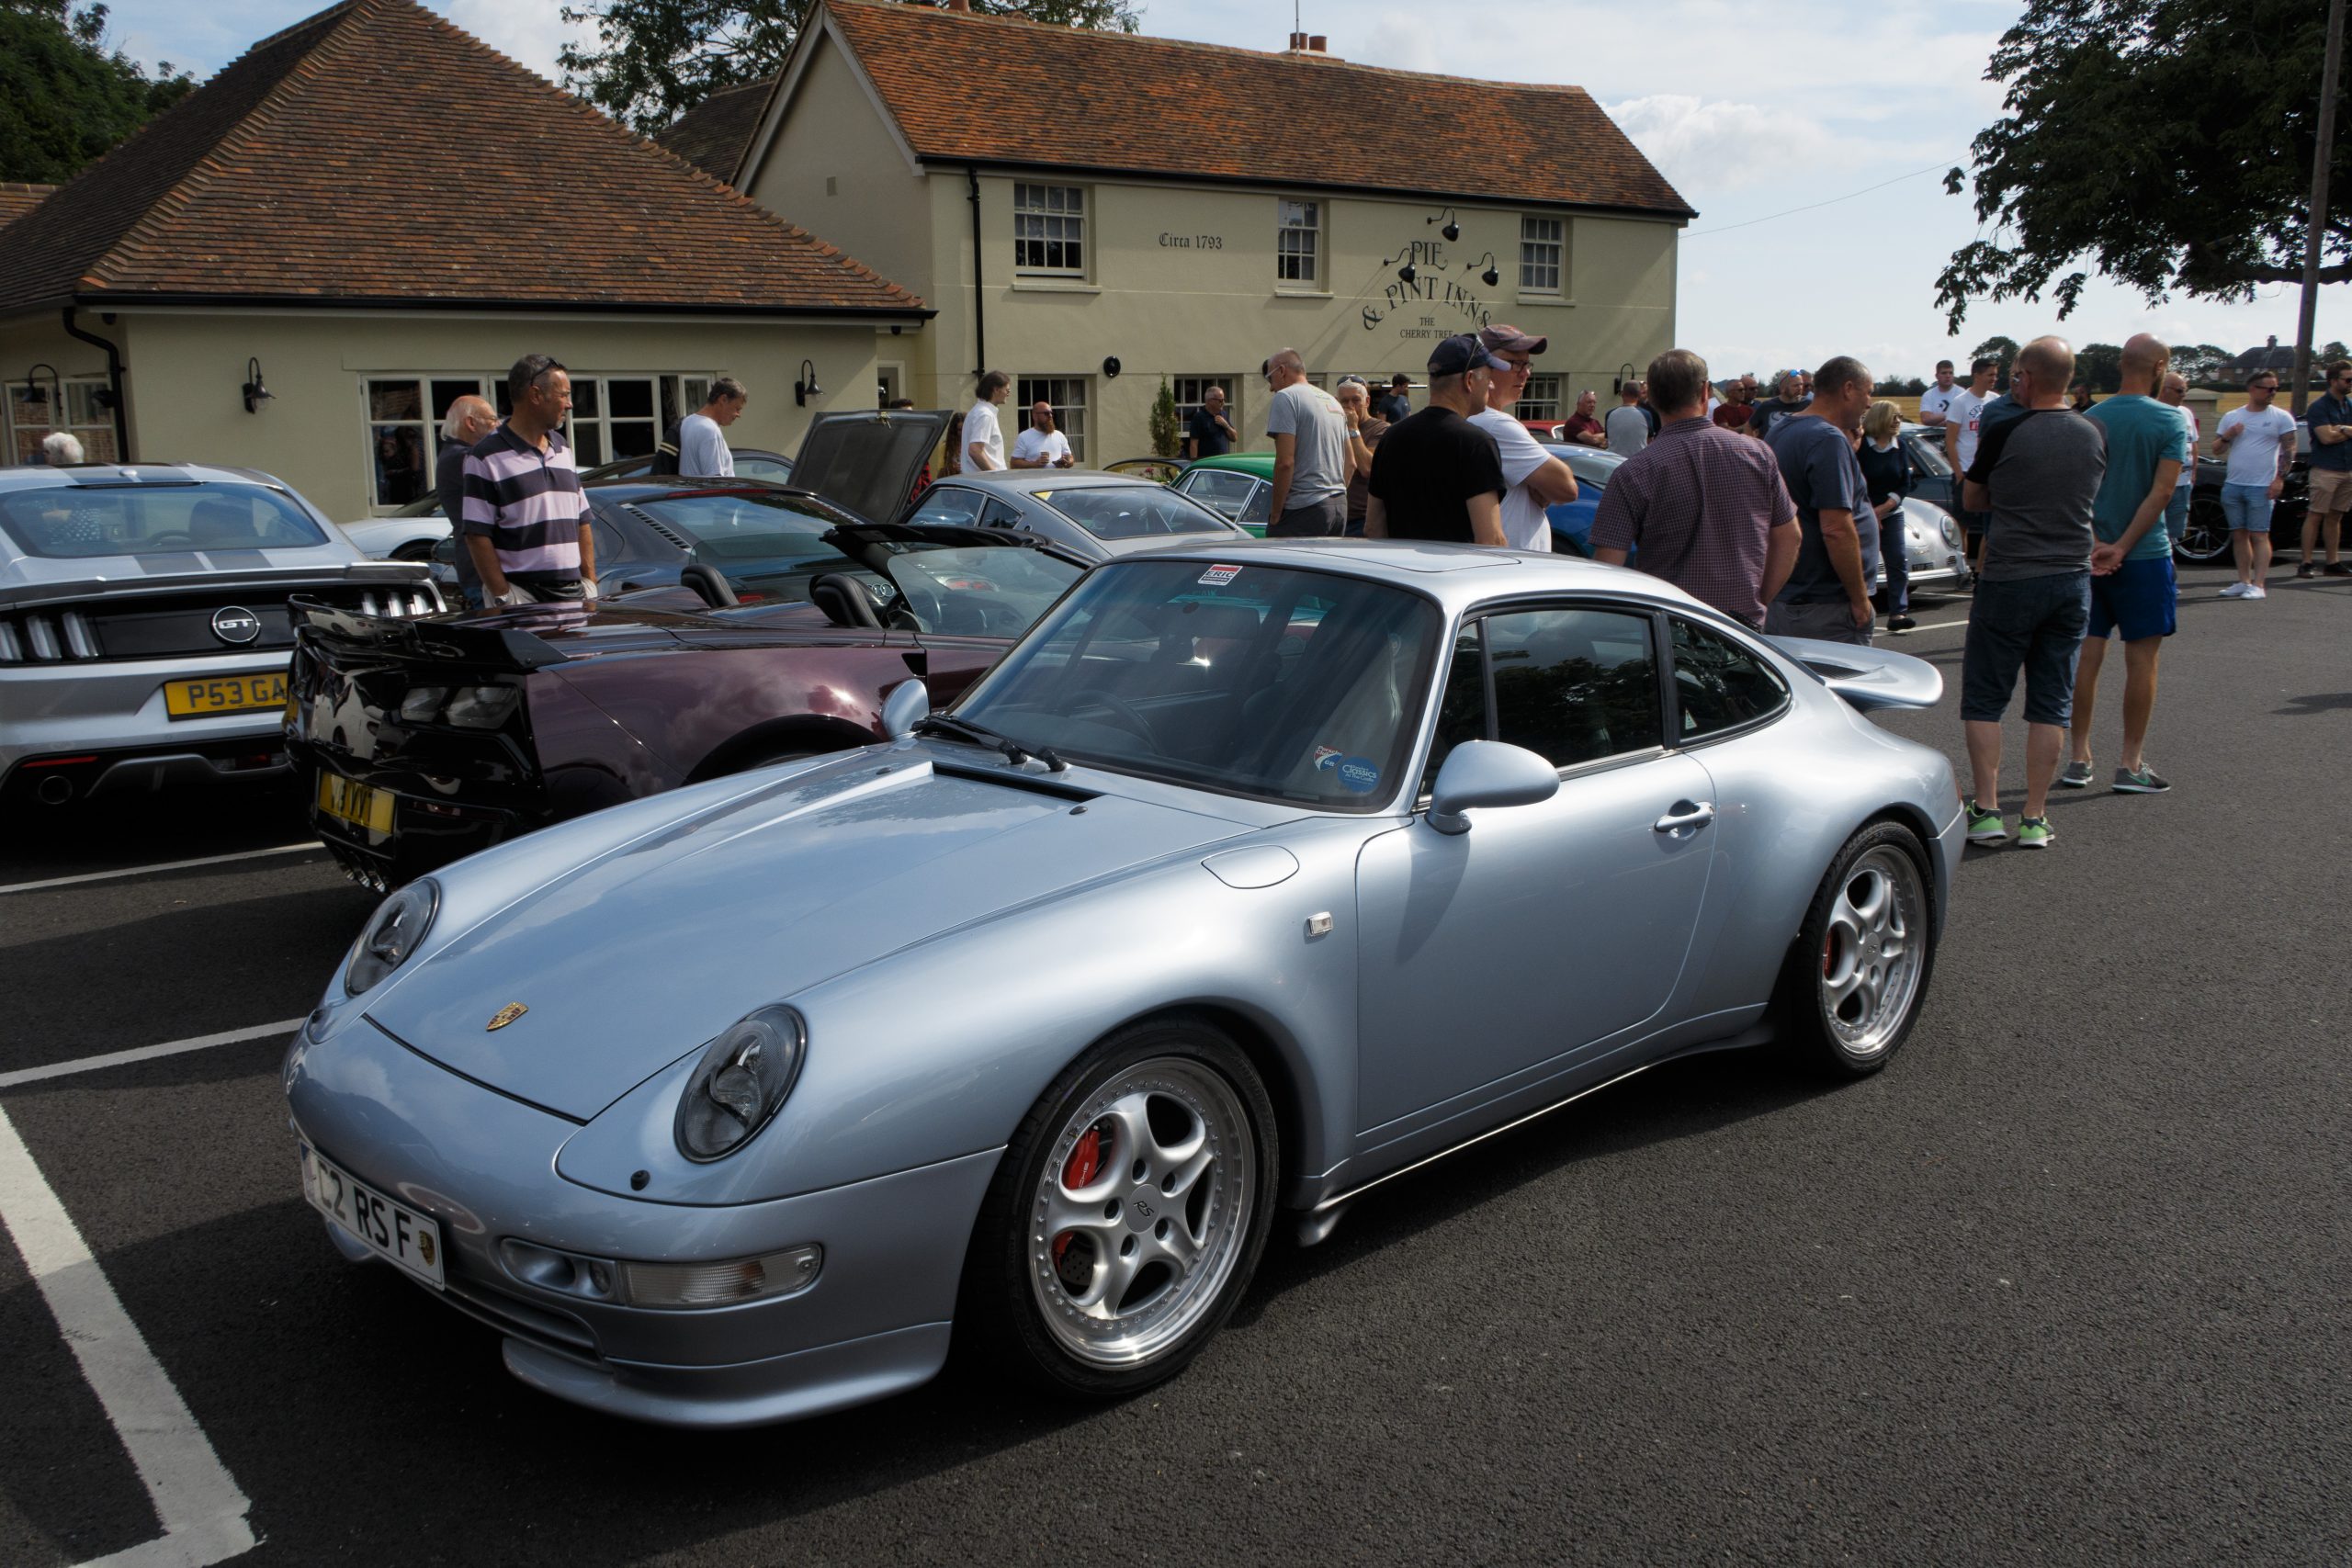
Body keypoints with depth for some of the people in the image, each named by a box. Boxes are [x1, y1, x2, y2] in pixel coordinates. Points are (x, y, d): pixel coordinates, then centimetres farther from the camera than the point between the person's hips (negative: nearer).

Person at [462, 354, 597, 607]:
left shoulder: (563, 449, 16)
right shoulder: (487, 456, -6)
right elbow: (477, 535, -9)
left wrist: (590, 583, 10)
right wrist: (503, 597, -14)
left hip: (573, 594, 6)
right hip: (521, 595, -6)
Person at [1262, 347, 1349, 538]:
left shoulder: (1286, 397, -6)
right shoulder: (1333, 401, 21)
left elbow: (1285, 462, -15)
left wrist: (1275, 514, -10)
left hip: (1305, 509, -8)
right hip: (1340, 506, 8)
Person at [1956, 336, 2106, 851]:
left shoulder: (2005, 434, -10)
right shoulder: (2095, 436, 3)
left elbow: (1973, 500, 4)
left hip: (2009, 581, -4)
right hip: (2073, 580, 4)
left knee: (1984, 699, 7)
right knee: (2052, 704, 8)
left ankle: (1986, 809, 3)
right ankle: (2035, 818, 9)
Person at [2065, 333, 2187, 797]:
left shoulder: (2090, 419, 2)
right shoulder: (2170, 422, -8)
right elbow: (2162, 491, -15)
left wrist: (2094, 545, -9)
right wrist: (2121, 548, -14)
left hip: (2090, 555, 4)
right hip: (2144, 555, -4)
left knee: (2086, 656, 9)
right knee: (2141, 659, 3)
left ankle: (2078, 759, 12)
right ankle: (2131, 765, 6)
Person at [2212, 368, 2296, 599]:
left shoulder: (2281, 417, 2)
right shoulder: (2231, 417, 11)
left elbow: (2289, 450, -3)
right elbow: (2217, 449, 15)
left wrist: (2280, 478, -13)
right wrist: (2227, 436, -6)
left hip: (2261, 487, -4)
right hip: (2232, 485, 4)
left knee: (2259, 536, -7)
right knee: (2239, 535, 7)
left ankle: (2258, 585, -9)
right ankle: (2244, 581, 13)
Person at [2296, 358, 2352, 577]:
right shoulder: (2319, 407, -5)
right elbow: (2327, 437, -16)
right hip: (2325, 470, -7)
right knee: (2315, 516, -7)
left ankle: (2333, 563, 11)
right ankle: (2306, 563, -6)